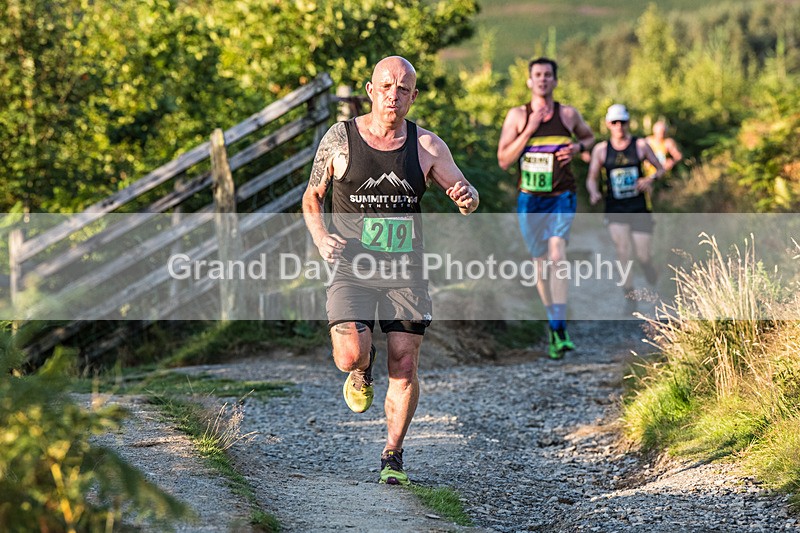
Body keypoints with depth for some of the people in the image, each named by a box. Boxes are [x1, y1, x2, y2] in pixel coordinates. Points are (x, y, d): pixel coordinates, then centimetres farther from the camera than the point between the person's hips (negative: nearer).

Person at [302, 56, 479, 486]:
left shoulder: (426, 145, 1)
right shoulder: (340, 138, -2)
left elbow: (468, 198, 3)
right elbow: (311, 197, 9)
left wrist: (465, 196, -22)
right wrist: (321, 239, -9)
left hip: (405, 271, 1)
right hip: (351, 267, -1)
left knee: (404, 366, -3)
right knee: (350, 356, -19)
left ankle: (392, 455, 16)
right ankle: (363, 370, 19)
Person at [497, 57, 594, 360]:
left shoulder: (569, 114, 2)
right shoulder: (517, 116, -1)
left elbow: (589, 137, 22)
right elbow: (503, 160, -7)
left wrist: (578, 147, -2)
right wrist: (529, 131, -16)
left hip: (561, 198, -1)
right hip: (530, 199, 1)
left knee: (557, 255, -19)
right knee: (541, 263, 9)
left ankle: (559, 331, -23)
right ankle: (552, 319, 27)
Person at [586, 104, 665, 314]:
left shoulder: (640, 145, -1)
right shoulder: (601, 149, 2)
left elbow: (661, 169, 5)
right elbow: (592, 178, 7)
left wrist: (650, 179, -16)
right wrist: (594, 193, -15)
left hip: (639, 207, -1)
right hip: (615, 208, 1)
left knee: (643, 255, -1)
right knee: (623, 252, -9)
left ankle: (653, 279, 33)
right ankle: (629, 297, 1)